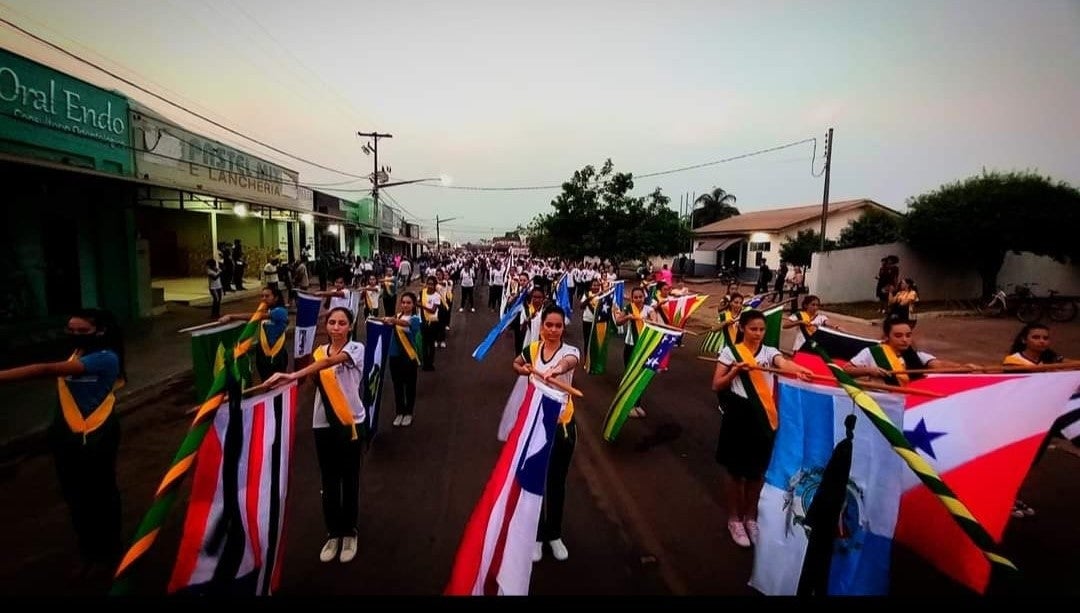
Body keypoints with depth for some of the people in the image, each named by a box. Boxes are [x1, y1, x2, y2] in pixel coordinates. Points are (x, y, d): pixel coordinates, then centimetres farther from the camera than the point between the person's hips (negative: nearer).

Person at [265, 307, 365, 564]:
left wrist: (293, 376, -41)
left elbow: (330, 361, -31)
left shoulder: (356, 349, -11)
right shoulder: (319, 351, 7)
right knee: (329, 480, 11)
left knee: (350, 480, 7)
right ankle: (333, 533, 27)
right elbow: (315, 381, 9)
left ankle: (349, 532, 25)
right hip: (324, 423, 4)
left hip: (351, 422, -4)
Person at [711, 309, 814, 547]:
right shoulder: (730, 351, -3)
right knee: (736, 471, 10)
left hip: (764, 417, 3)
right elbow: (716, 386, -3)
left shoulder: (770, 352, 2)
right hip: (739, 416, -2)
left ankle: (750, 517, 34)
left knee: (757, 472, 14)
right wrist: (735, 371, -18)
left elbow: (783, 363, -22)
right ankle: (734, 519, 28)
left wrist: (798, 369, -44)